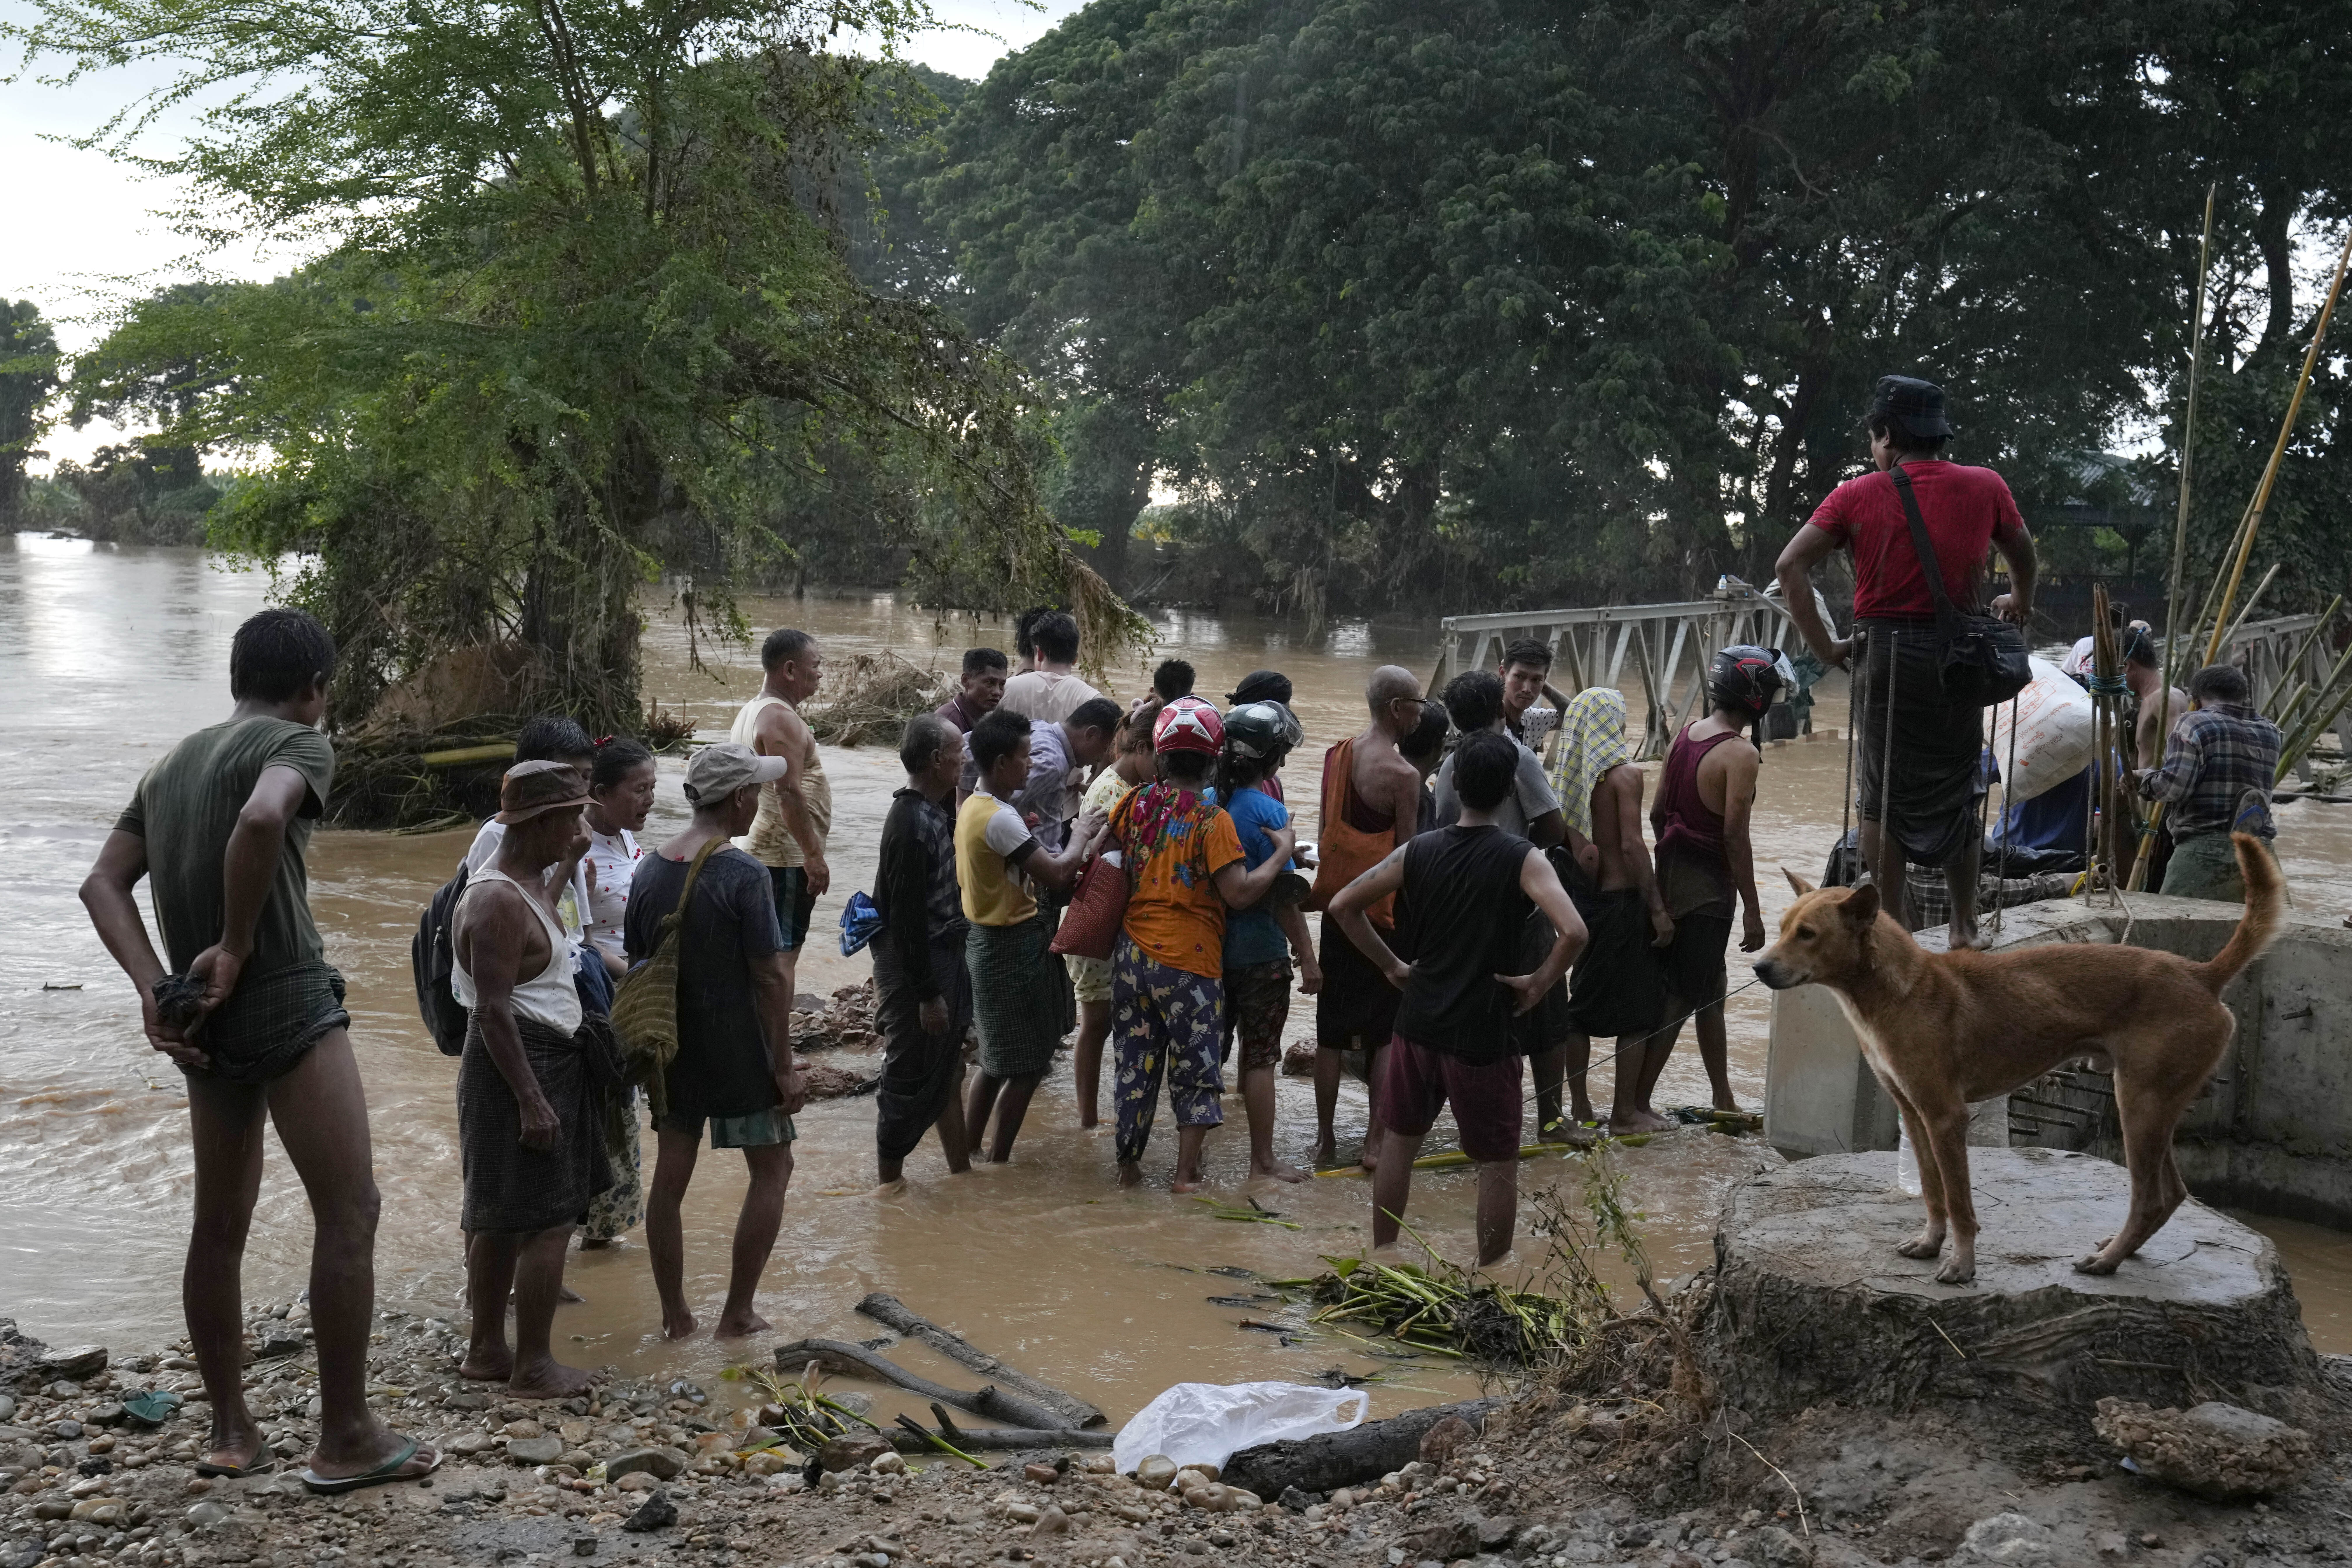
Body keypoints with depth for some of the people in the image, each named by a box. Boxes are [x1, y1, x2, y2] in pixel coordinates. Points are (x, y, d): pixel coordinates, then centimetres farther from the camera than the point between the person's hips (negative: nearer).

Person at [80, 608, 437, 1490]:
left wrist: (153, 988, -1)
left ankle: (230, 1430, 23)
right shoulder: (298, 743, -5)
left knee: (220, 1224, 15)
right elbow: (262, 820, -28)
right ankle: (345, 1437, 0)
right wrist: (237, 948, -18)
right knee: (347, 1214, -2)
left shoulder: (173, 763, 17)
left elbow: (103, 884, 9)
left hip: (206, 1016, 8)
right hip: (287, 999, -8)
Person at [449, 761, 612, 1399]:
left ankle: (486, 1351, 25)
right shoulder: (499, 902, -21)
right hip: (521, 1068, -11)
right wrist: (532, 1102, -24)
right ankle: (534, 1367, 2)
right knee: (549, 1220, -6)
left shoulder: (528, 884, 10)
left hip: (545, 1062, 11)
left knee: (501, 1217, 16)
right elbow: (493, 1011, -24)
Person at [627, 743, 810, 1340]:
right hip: (737, 1049, -6)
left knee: (671, 1173, 13)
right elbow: (771, 978, -17)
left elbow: (638, 967, 8)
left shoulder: (649, 871, 2)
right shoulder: (744, 875, -18)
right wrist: (785, 1067, -11)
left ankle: (675, 1316, 21)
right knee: (772, 1167, 9)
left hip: (670, 1045, 6)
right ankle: (737, 1313, 11)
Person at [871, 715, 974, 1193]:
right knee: (913, 1076, 2)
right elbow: (907, 919, -24)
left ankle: (960, 1165, 33)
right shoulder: (911, 826, -24)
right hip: (917, 966, -10)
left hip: (944, 955, 10)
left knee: (946, 1068, 20)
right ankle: (890, 1178, 16)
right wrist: (928, 994, -21)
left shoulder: (936, 810, 5)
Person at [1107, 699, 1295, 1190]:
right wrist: (1283, 851, -7)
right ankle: (1187, 1172, 11)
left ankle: (1129, 1165, 22)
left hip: (1133, 956, 5)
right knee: (1195, 1067, 9)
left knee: (1135, 1063, 15)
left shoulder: (1136, 803, 0)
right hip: (1190, 963, -4)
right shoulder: (1213, 821, -14)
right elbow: (1240, 894, -17)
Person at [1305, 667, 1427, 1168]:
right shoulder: (1403, 775, -15)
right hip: (1384, 913, -6)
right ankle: (1376, 1141, 5)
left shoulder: (1337, 756, 5)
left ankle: (1326, 1140, 17)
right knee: (1386, 1031, 5)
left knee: (1331, 1028, 12)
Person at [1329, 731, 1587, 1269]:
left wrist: (1390, 965, 8)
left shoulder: (1419, 851, -1)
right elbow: (1572, 931, -26)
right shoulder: (1523, 860, -13)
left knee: (1401, 1141, 22)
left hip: (1417, 1023, 4)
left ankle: (1381, 1255, 32)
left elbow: (1343, 907, 2)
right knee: (1498, 1163, 11)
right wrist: (1538, 983, -11)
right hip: (1482, 1036, -4)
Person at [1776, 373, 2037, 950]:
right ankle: (1965, 928, 17)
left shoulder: (1858, 496, -2)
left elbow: (1791, 566, -10)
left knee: (1883, 796, 6)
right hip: (1958, 653, 2)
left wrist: (1822, 645, -5)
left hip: (1885, 649, -2)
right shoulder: (1985, 487, 4)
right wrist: (2020, 605, 41)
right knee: (1958, 793, 13)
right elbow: (2023, 554, 21)